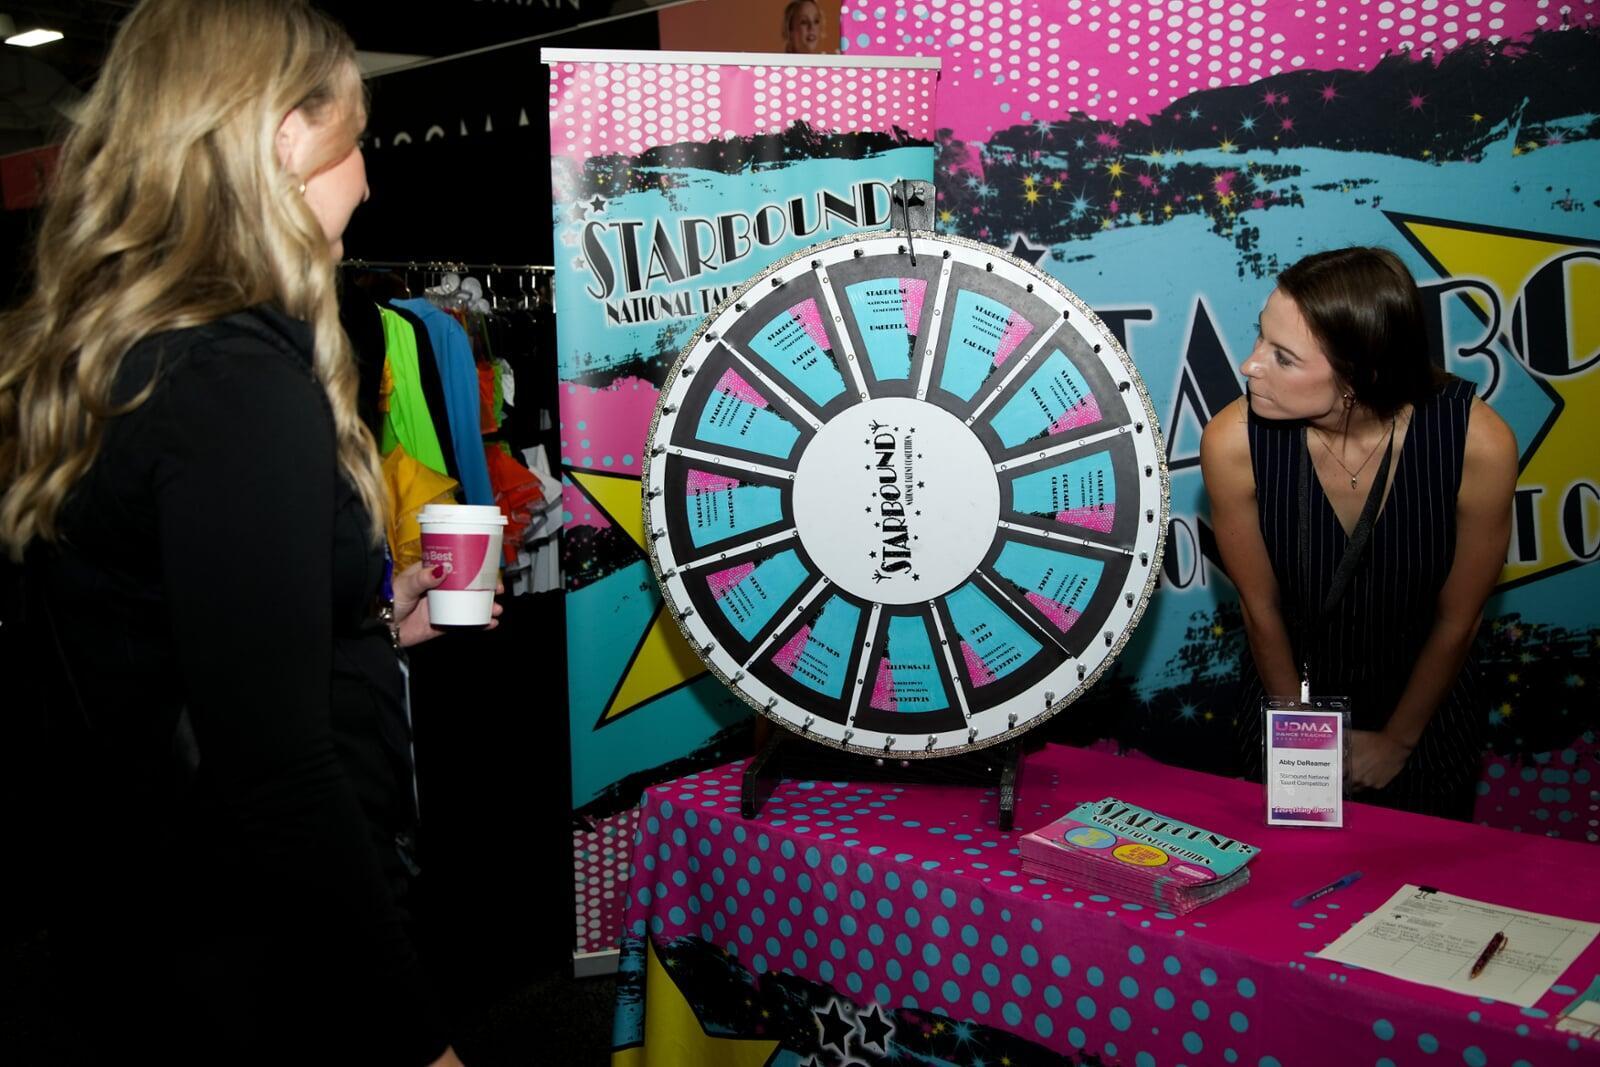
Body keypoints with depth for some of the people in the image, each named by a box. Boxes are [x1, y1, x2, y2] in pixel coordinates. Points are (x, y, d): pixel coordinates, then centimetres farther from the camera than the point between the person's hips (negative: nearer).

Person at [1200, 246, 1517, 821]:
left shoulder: (1479, 444, -30)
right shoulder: (1233, 441, -30)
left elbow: (1457, 620, -13)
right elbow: (1261, 607, -14)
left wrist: (1397, 740, -2)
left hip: (1424, 704, 0)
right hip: (1290, 694, 0)